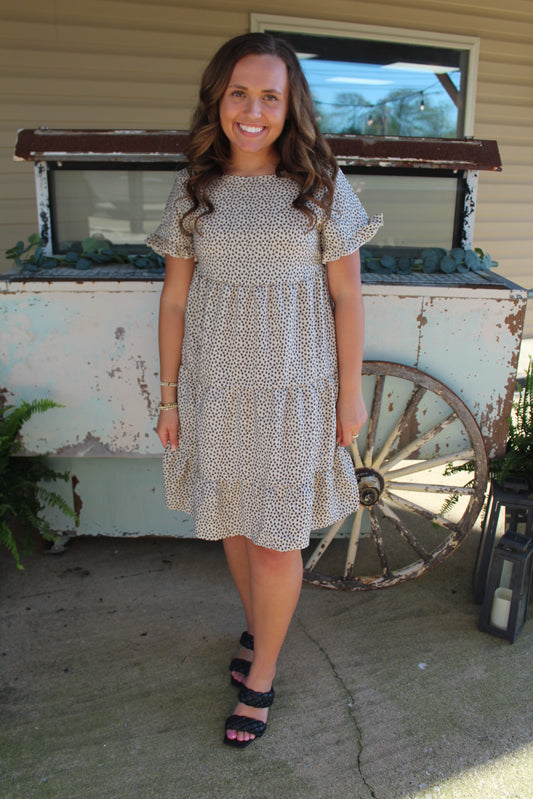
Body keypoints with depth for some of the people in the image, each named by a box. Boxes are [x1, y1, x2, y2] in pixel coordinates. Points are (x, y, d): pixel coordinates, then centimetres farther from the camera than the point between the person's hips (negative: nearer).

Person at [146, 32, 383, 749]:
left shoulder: (320, 185, -2)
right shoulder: (194, 188, 3)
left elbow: (346, 296, -1)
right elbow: (175, 298, 5)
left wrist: (350, 392, -2)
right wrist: (169, 396, 4)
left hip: (293, 388, -2)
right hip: (215, 388, 3)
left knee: (275, 543, 3)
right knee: (233, 524, 16)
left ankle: (262, 674, 27)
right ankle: (259, 629, 43)